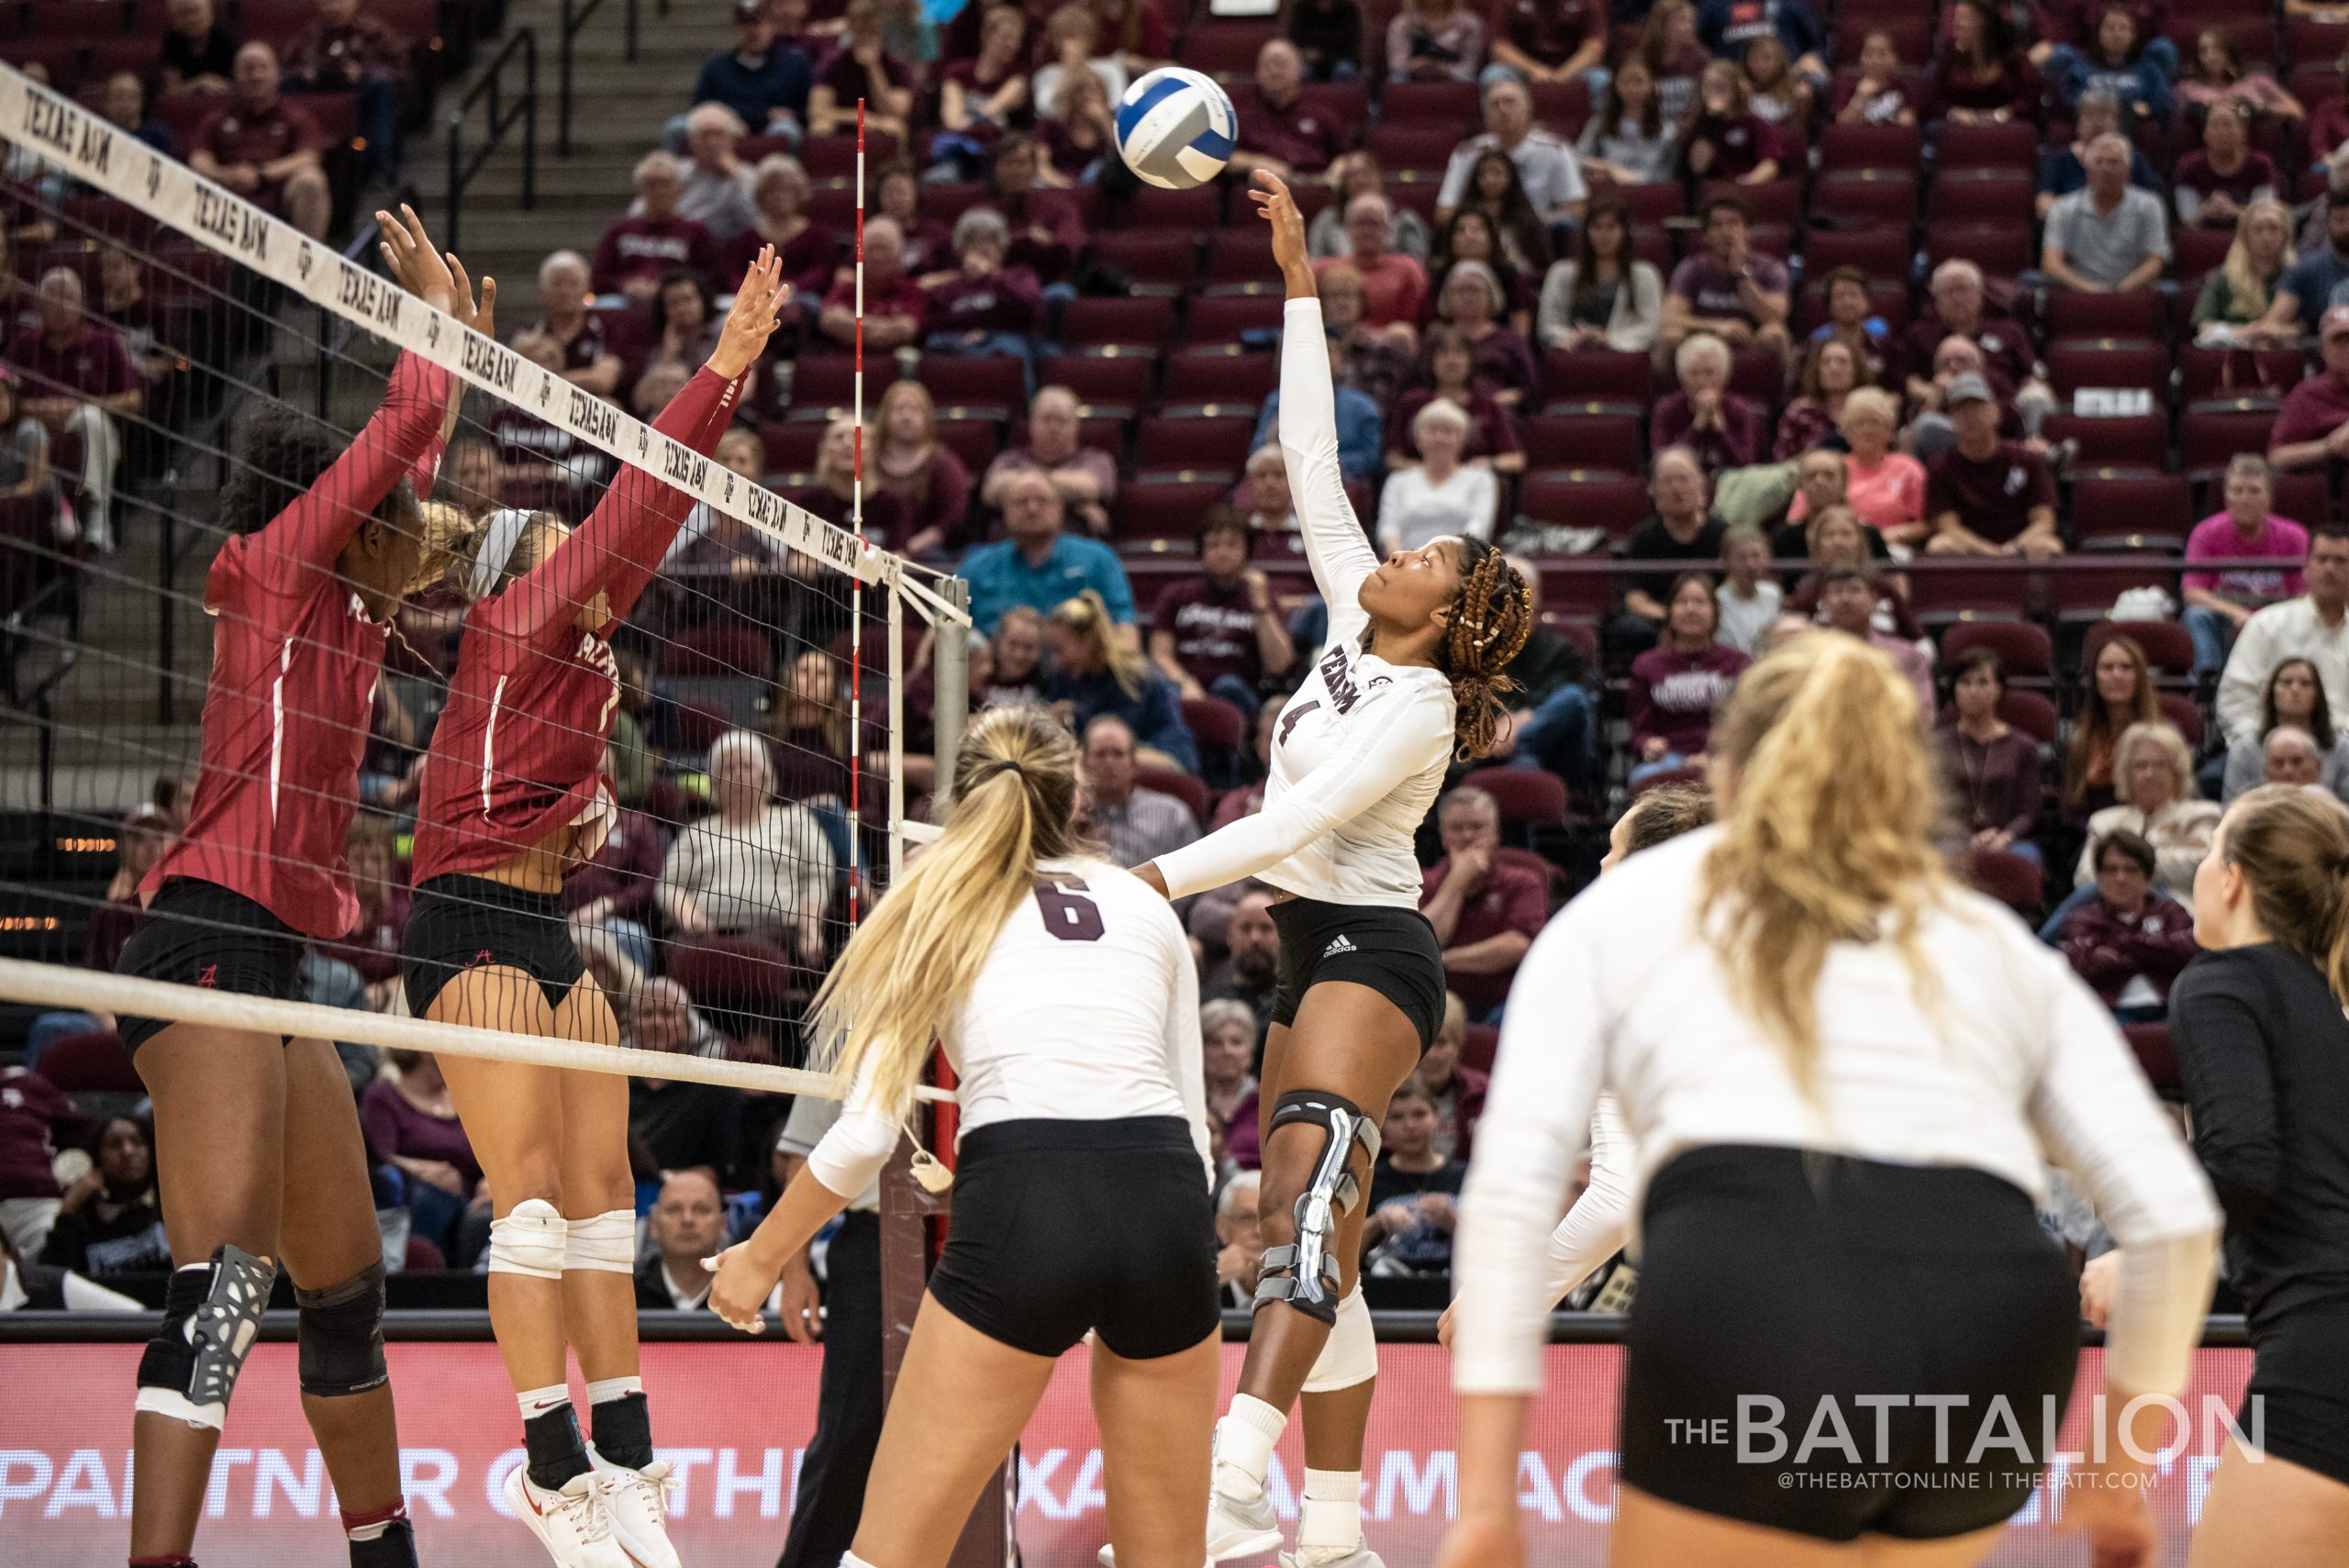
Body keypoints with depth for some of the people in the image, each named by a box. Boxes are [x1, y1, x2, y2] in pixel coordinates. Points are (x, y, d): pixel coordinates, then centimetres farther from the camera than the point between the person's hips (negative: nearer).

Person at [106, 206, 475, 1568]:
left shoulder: (347, 613, 21)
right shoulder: (273, 565, 0)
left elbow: (412, 458, 39)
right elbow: (407, 421, -1)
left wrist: (461, 343, 45)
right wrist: (439, 314, 15)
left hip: (273, 968, 10)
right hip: (211, 941, -10)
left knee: (348, 1286, 15)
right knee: (224, 1281, -24)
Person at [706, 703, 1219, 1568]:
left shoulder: (936, 907, 17)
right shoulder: (1147, 906, 23)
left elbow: (866, 1135, 8)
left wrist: (759, 1260, 20)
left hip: (1020, 1205, -3)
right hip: (1168, 1205, 3)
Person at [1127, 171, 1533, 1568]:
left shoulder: (1419, 706, -12)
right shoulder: (1356, 630, 10)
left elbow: (1298, 820, -21)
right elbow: (1313, 462, 11)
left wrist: (1153, 882, -26)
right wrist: (1299, 279, 9)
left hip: (1373, 951, -9)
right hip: (1323, 953, 9)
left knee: (1312, 1191, -26)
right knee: (1310, 1241, 6)